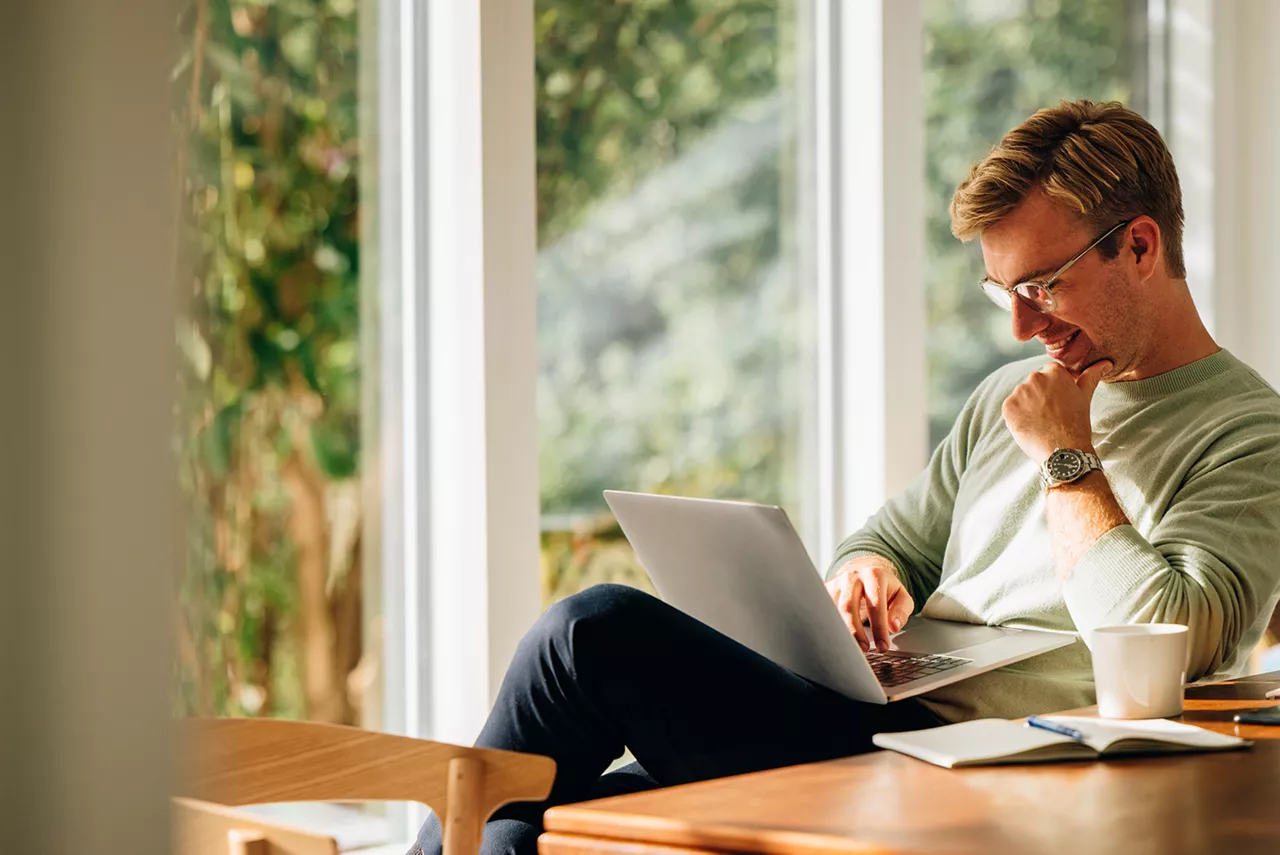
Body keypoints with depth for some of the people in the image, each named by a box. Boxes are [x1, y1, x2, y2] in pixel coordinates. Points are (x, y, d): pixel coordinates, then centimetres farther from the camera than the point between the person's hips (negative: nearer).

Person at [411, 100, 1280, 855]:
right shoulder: (1006, 399, 23)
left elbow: (1161, 647, -17)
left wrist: (1069, 460, -7)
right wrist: (867, 572, 5)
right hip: (868, 730, 8)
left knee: (597, 631, -19)